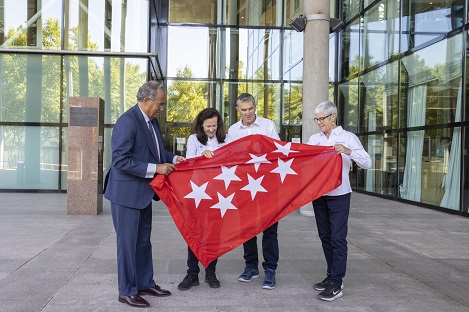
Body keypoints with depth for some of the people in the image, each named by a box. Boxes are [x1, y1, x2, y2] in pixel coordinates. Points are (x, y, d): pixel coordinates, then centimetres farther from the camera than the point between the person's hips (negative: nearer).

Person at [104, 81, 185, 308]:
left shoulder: (152, 121, 8)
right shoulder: (127, 121, -20)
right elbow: (121, 161, -25)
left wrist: (173, 159, 3)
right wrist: (156, 168, -24)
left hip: (143, 191, 9)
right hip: (127, 192, -9)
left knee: (143, 240, 18)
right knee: (128, 242, 3)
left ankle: (145, 283, 32)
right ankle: (127, 291, 17)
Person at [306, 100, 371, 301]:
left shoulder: (348, 137, -3)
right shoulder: (314, 139, 8)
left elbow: (367, 163, -10)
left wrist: (348, 151, -24)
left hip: (339, 195, -5)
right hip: (318, 194, 5)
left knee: (338, 238, -4)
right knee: (325, 237, 12)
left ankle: (336, 284, 1)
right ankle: (332, 276, 25)